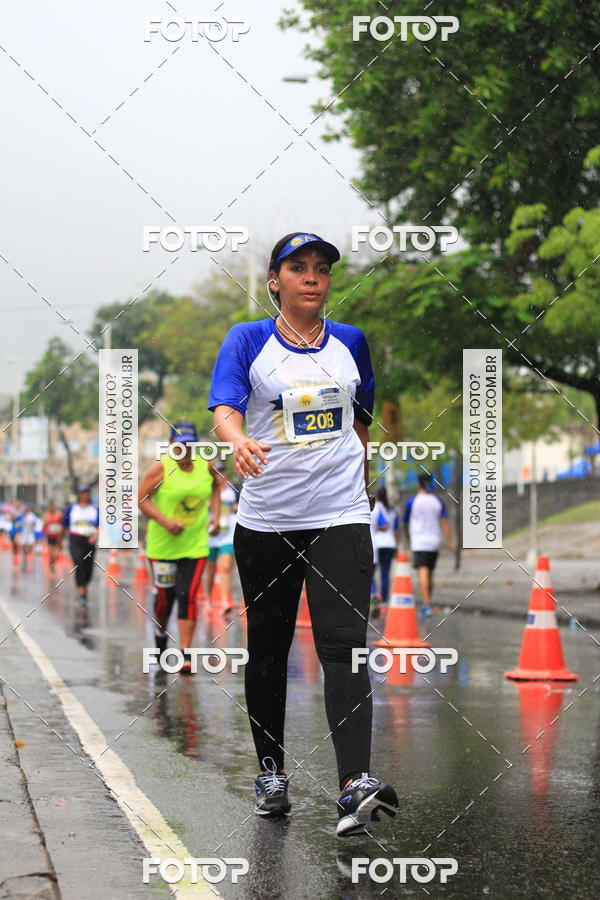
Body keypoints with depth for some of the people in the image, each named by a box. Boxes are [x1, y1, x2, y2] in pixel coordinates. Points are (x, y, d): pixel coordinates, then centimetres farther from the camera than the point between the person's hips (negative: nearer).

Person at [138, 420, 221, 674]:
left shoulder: (206, 467, 1)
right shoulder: (160, 468, -11)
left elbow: (216, 486, 23)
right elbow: (142, 499, -10)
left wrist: (215, 514, 10)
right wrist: (164, 521, -22)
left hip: (195, 545, 2)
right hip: (162, 544, -2)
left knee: (188, 596, -9)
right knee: (164, 597, 8)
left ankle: (186, 653, -8)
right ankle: (160, 636, 38)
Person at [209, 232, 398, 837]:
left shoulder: (351, 342, 10)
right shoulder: (248, 340, 1)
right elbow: (224, 410, -14)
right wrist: (239, 443, -35)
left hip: (340, 518, 0)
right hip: (266, 520, 0)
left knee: (343, 645, -14)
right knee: (267, 649, 10)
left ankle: (355, 783, -24)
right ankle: (271, 771, 26)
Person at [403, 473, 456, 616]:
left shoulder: (412, 501, -2)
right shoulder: (438, 501, 7)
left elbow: (405, 522, 9)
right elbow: (445, 522, 0)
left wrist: (408, 538, 26)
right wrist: (450, 541, -2)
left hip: (419, 542, -4)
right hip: (434, 541, 4)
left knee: (423, 573, -14)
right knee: (429, 575, 15)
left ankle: (427, 605, -27)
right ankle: (426, 603, 23)